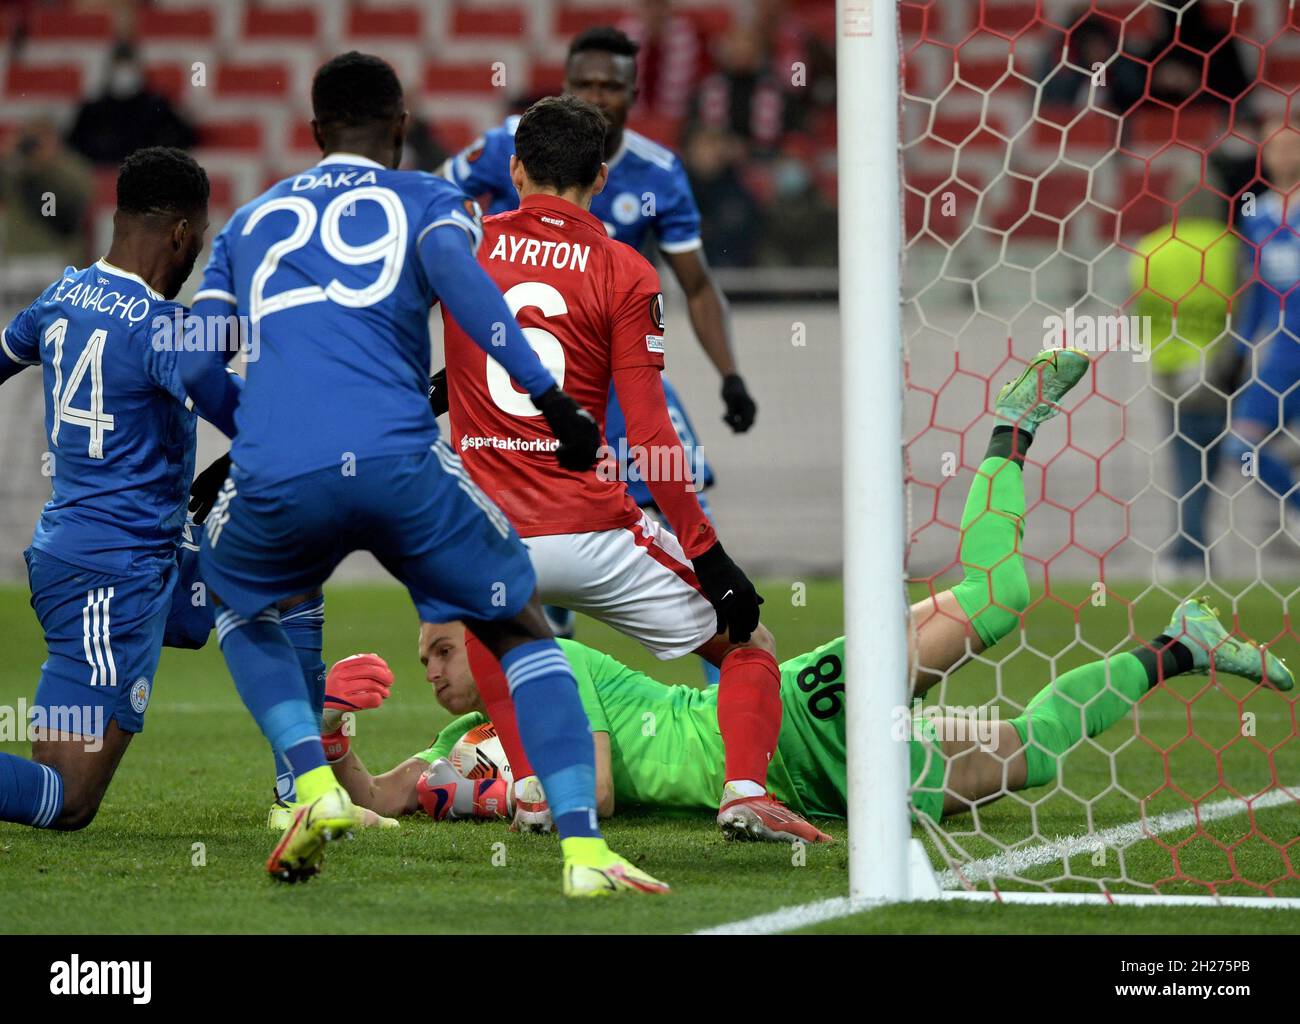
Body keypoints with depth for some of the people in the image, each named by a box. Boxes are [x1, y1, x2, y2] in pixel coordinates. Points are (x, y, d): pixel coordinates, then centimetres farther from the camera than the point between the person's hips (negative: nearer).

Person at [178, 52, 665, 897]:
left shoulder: (250, 222, 29)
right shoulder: (427, 199, 20)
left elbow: (199, 368, 21)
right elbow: (450, 265, -4)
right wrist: (547, 393, -8)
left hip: (275, 477, 2)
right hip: (398, 461, -2)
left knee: (240, 606, 33)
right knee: (523, 633, 15)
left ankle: (314, 784, 12)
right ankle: (583, 847, -1)